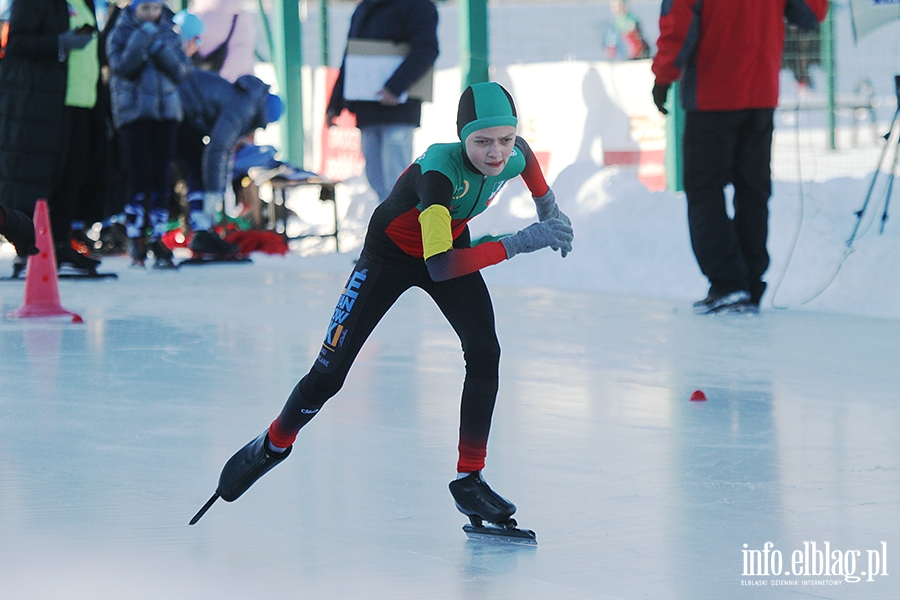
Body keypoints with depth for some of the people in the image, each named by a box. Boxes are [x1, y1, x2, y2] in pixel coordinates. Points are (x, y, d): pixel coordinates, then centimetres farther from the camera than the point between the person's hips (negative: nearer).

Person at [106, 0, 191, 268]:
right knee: (140, 177, -9)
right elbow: (122, 67, -12)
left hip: (166, 110, 3)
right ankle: (136, 239, -2)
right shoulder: (120, 33, 3)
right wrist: (140, 41, -20)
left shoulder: (169, 33, 10)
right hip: (133, 112, -3)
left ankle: (158, 238, 4)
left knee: (161, 177, -1)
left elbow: (181, 70, -1)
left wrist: (160, 49, -14)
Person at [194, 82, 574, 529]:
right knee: (330, 373, -2)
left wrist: (548, 208, 8)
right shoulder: (441, 170, -41)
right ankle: (273, 444, 27)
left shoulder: (513, 158, -21)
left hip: (450, 245, 5)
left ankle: (469, 480, -3)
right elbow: (438, 267, -49)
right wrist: (519, 244, -50)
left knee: (485, 354, -15)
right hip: (390, 254, -5)